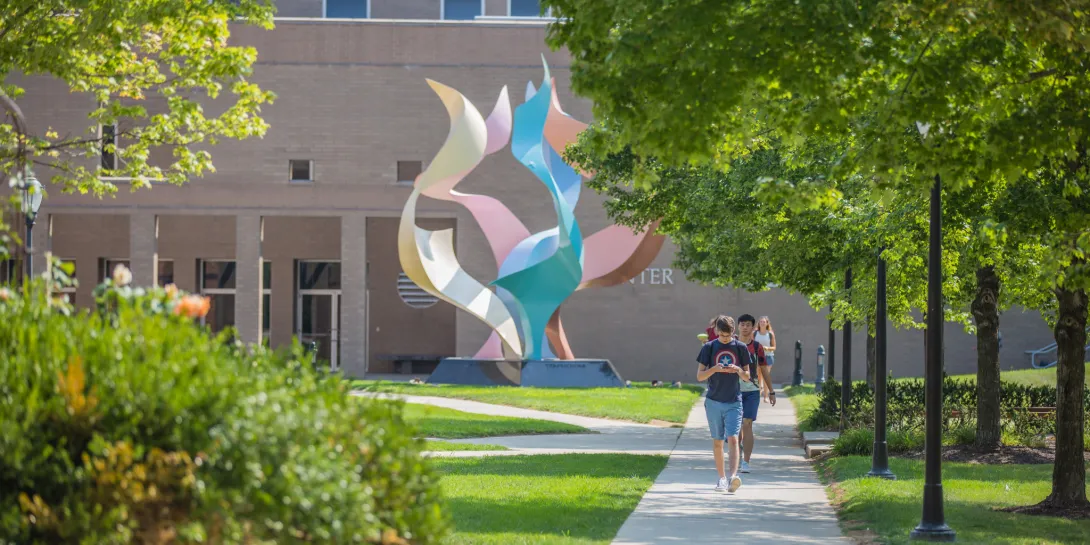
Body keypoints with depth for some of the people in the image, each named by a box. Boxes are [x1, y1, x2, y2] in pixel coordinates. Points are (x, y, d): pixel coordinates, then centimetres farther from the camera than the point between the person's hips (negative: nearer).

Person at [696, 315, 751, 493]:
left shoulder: (740, 348, 3)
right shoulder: (709, 347, 1)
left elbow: (747, 377, 8)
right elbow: (699, 376, 0)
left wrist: (738, 370, -15)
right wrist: (714, 369, -18)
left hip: (734, 401, -1)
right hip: (714, 401, 1)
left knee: (733, 439, -15)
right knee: (717, 441, 8)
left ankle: (733, 476, -26)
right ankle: (721, 478, 18)